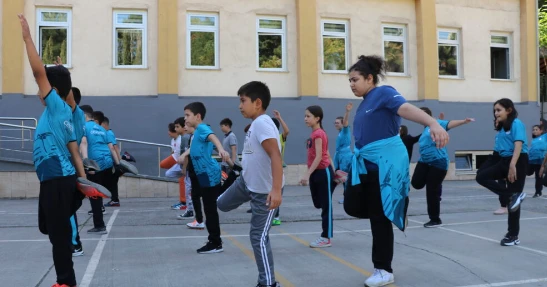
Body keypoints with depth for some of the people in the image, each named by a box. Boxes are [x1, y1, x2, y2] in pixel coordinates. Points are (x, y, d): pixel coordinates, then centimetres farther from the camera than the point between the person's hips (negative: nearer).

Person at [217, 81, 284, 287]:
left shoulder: (262, 123, -23)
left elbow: (276, 156, -33)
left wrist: (276, 190, -40)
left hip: (265, 191, -9)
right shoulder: (256, 123, 5)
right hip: (247, 182, 9)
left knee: (258, 237, -1)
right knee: (223, 204, 24)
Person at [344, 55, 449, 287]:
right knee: (353, 207, 1)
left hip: (385, 163, -8)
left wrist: (433, 124, -46)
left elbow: (407, 109, -28)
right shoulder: (364, 103, 17)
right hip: (365, 163, 8)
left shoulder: (384, 93, -8)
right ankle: (395, 204, 24)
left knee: (380, 217, -2)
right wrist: (350, 170, 27)